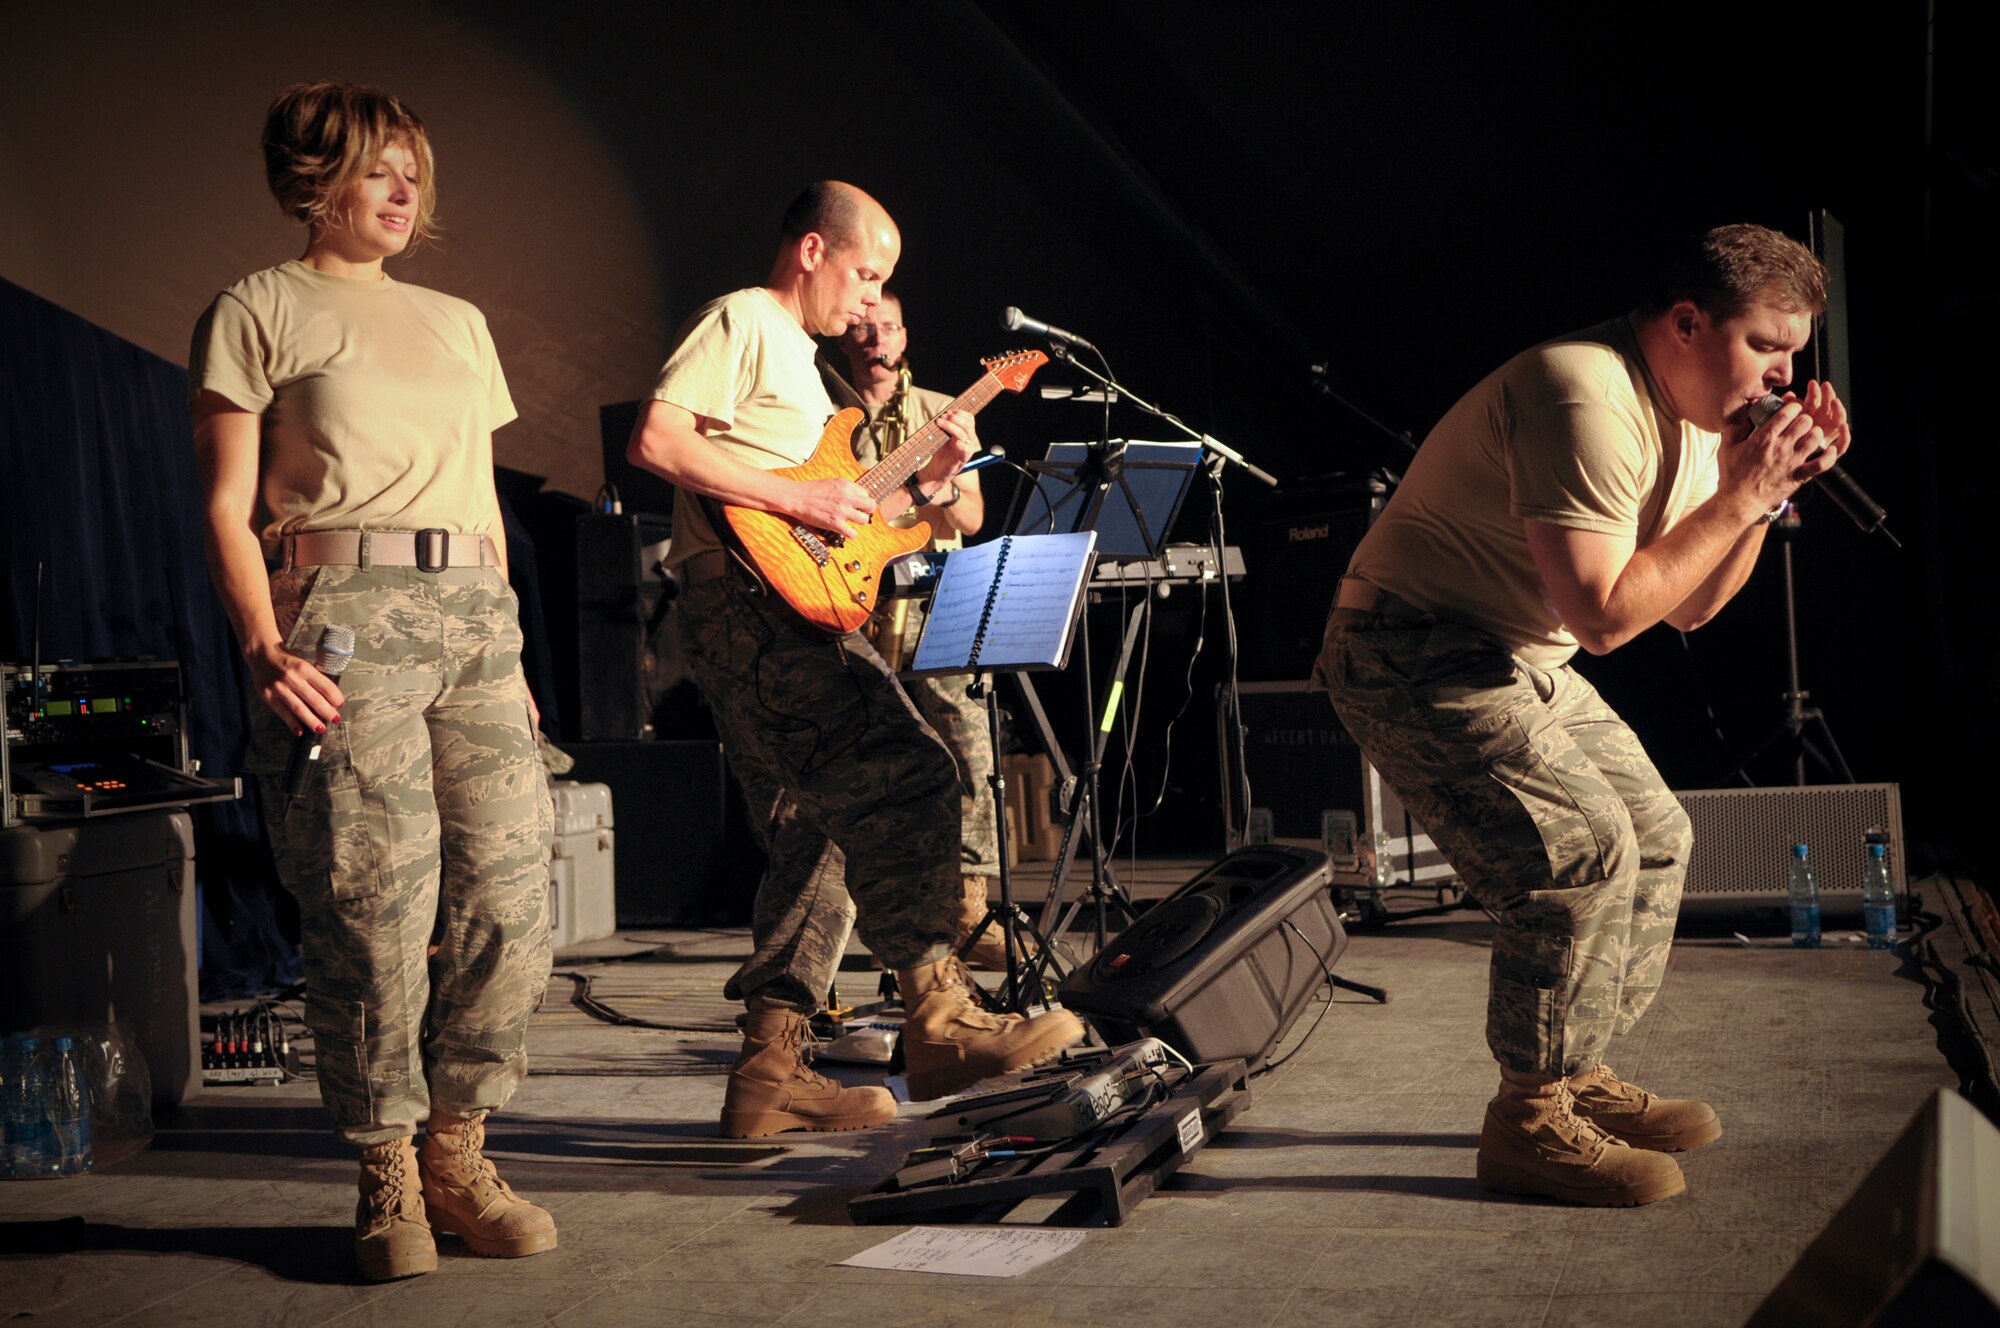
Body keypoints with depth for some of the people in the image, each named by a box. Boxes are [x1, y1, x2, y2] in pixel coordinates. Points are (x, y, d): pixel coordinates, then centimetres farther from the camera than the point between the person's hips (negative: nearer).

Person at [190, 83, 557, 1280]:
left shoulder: (458, 323, 25)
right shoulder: (259, 311, 9)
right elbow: (228, 505, 1)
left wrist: (509, 650, 15)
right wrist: (266, 646, -13)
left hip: (472, 613, 5)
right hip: (340, 610, -5)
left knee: (510, 881, -5)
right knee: (376, 897, -10)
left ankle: (456, 1158, 6)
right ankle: (388, 1177, 2)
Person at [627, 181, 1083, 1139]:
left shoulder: (796, 355, 29)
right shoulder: (741, 323, -2)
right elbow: (653, 439, -18)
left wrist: (921, 486, 16)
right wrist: (793, 496, -17)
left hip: (779, 619, 11)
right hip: (749, 601, -11)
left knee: (817, 837, 8)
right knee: (905, 780, -20)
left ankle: (770, 1072, 10)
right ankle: (939, 1019, -22)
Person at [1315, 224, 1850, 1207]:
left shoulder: (1696, 416, 8)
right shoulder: (1587, 397, -24)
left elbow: (1690, 605, 11)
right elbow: (1603, 615, -28)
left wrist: (1770, 491, -2)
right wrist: (1739, 496, -20)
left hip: (1518, 664, 11)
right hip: (1414, 656, -11)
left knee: (1655, 837, 11)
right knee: (1584, 849, -20)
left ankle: (1578, 1081, 21)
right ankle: (1529, 1123, -8)